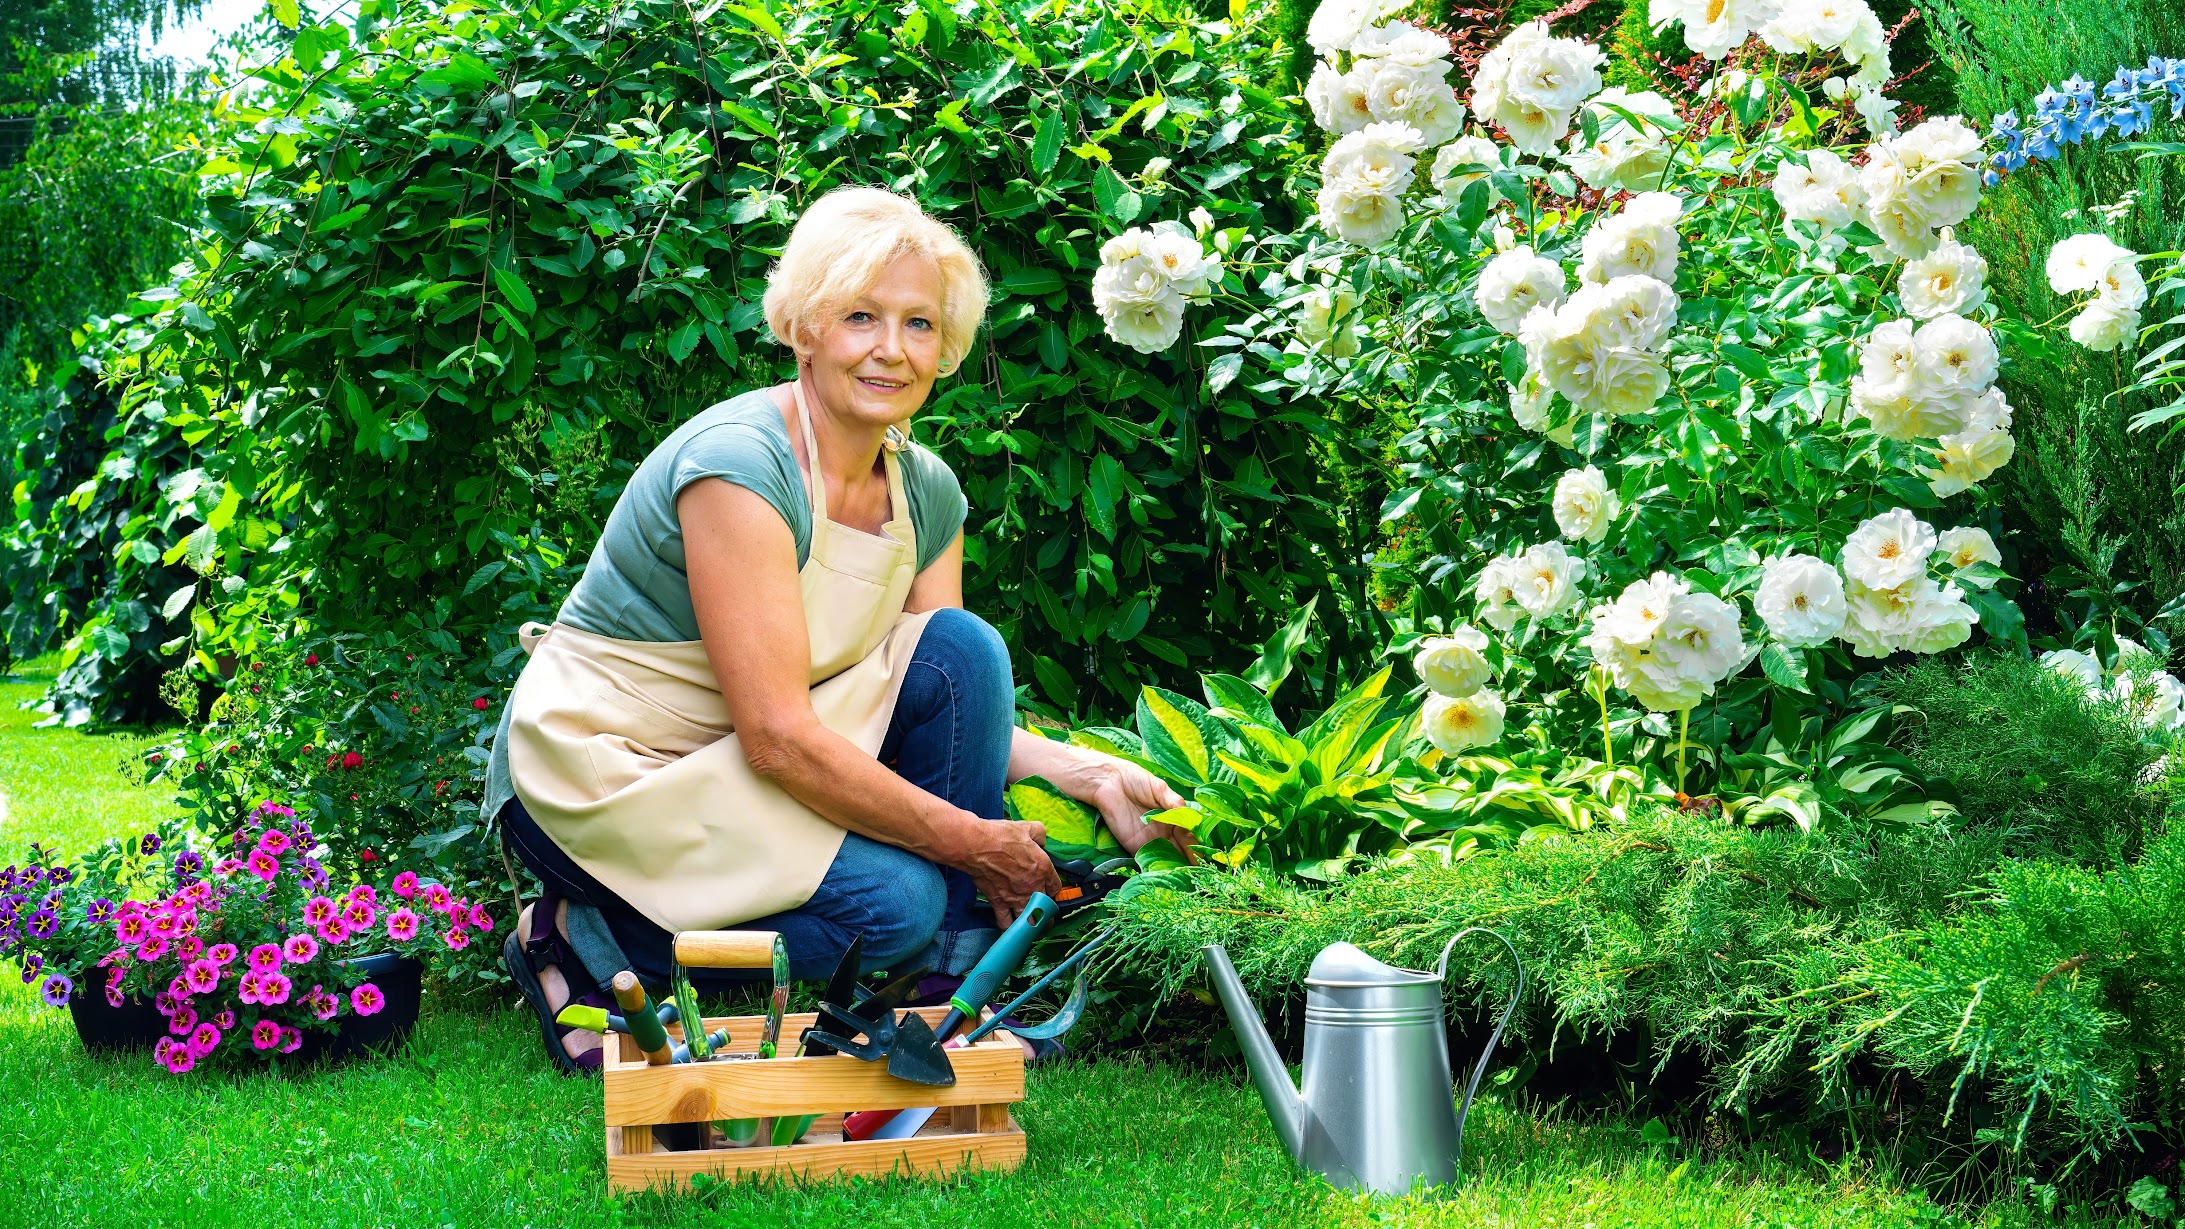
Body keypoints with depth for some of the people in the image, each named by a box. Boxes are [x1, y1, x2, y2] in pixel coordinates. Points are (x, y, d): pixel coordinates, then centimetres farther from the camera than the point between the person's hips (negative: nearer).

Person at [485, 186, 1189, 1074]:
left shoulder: (926, 492, 1)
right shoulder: (737, 462, -24)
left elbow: (958, 697, 3)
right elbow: (778, 736, -28)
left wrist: (1083, 772, -16)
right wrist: (974, 844, -23)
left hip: (737, 766, 7)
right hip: (599, 773, -7)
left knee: (962, 648, -12)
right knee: (894, 900, -24)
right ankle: (578, 940, -5)